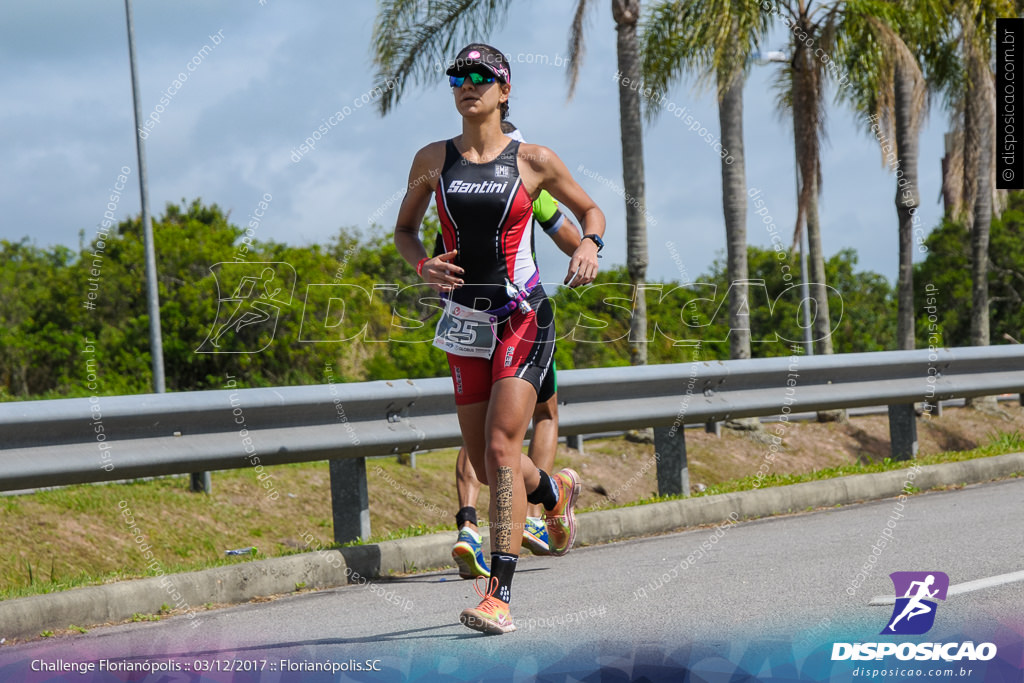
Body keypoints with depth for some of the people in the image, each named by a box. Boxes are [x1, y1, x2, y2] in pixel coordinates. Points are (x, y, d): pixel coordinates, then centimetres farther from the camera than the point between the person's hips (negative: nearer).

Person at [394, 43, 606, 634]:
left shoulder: (534, 160, -2)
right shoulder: (433, 160, 4)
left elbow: (591, 211, 11)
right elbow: (405, 229, 15)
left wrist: (590, 246, -11)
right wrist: (423, 265, -6)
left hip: (524, 319, -4)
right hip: (466, 322, 4)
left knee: (501, 448, -16)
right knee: (485, 462, 8)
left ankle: (500, 594, -15)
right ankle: (556, 491, 43)